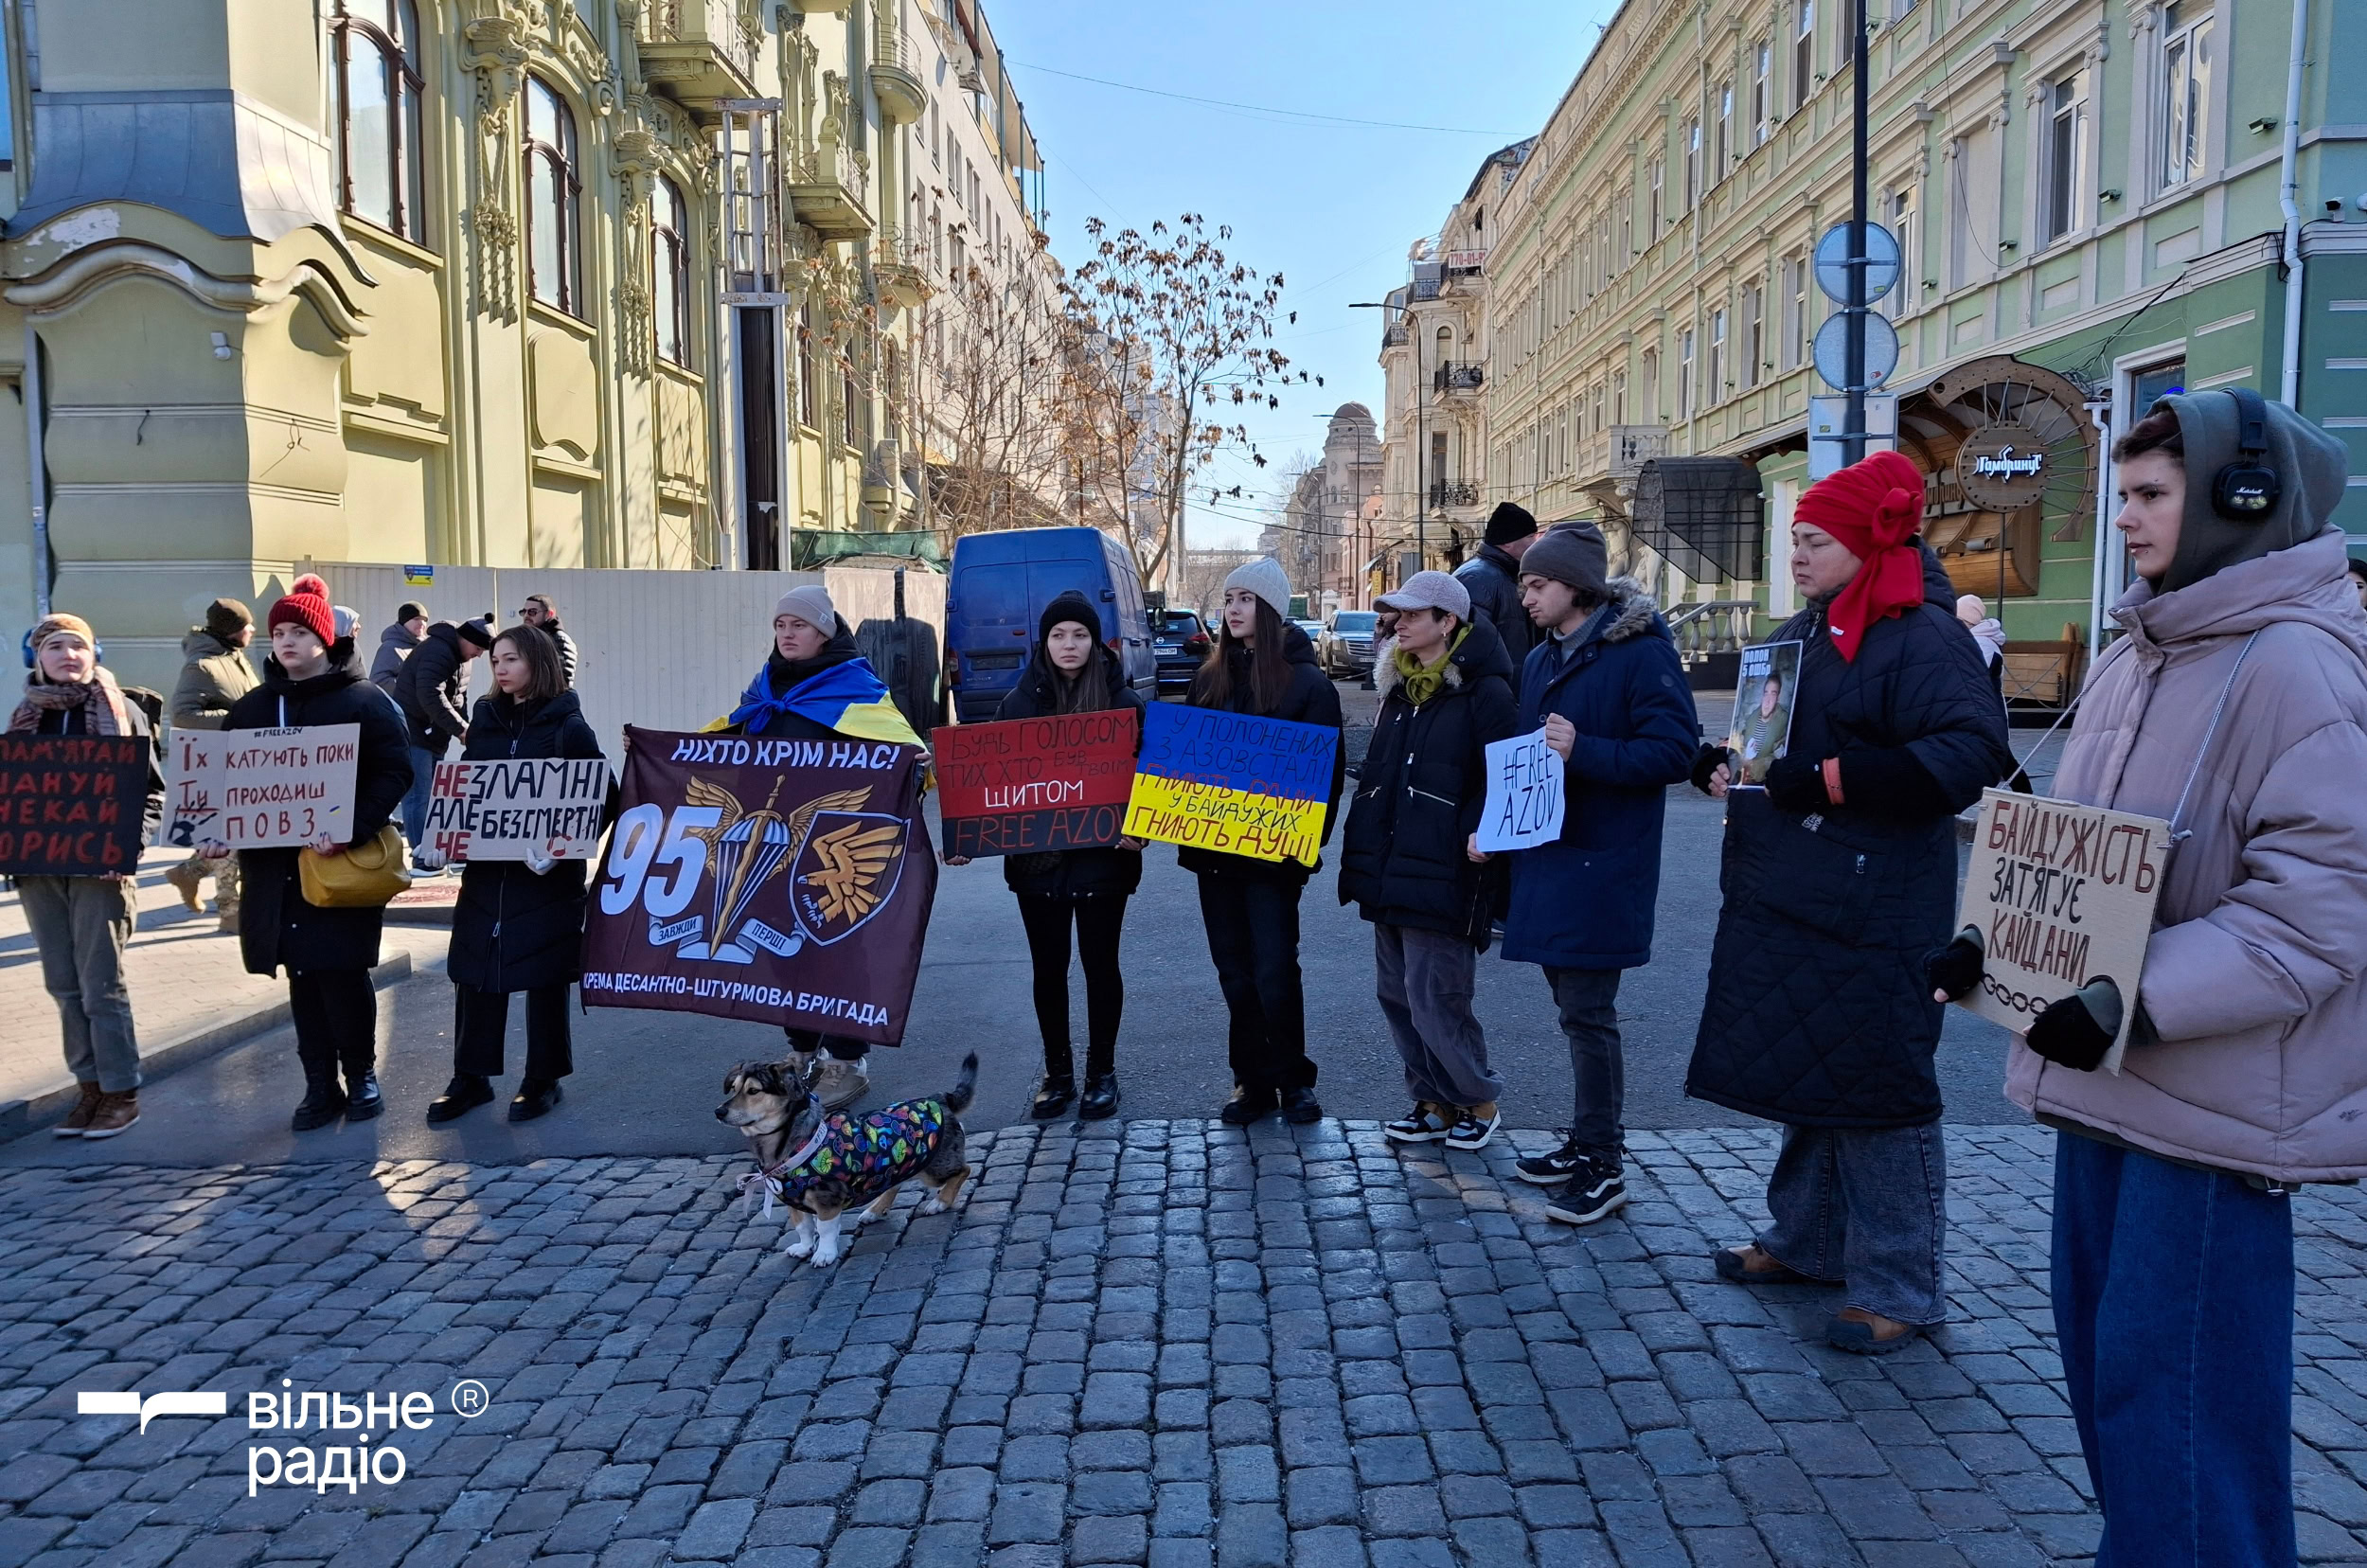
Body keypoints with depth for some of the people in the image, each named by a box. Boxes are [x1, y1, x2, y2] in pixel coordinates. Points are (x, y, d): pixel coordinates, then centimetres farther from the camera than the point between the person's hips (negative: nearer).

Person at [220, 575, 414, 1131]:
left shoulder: (364, 700, -3)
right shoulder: (253, 707, 13)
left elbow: (395, 772, -11)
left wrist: (351, 829, -23)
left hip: (342, 865, -5)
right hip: (275, 865, 5)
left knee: (343, 974, -2)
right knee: (302, 979, 8)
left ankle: (361, 1074, 16)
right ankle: (320, 1086, 17)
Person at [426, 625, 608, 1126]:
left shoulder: (568, 727, -5)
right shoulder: (485, 720, 10)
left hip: (546, 873, -5)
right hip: (486, 866, 5)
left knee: (545, 974, 4)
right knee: (474, 971, 7)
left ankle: (543, 1078, 17)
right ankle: (471, 1077, 20)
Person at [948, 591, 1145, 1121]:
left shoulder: (1122, 701, -2)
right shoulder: (1019, 701, 4)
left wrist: (1139, 831, -19)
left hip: (1101, 857, -2)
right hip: (1035, 857, 2)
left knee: (1100, 964, 7)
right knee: (1048, 968, 10)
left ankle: (1102, 1072, 22)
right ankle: (1058, 1073, 24)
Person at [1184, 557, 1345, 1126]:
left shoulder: (1305, 682, -6)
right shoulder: (1209, 677, 10)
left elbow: (1327, 767, -7)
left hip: (1272, 849, -5)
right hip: (1214, 844, 5)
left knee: (1274, 972, -4)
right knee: (1235, 973, 9)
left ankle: (1294, 1080, 15)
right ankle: (1252, 1083, 20)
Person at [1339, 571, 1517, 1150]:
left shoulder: (1484, 692, -9)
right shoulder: (1399, 690, 16)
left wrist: (1482, 835, -27)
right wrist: (1358, 855, 16)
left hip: (1442, 878, -8)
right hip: (1389, 875, 8)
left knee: (1433, 999, -5)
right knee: (1396, 994, 12)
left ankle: (1480, 1101, 16)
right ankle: (1433, 1102, 26)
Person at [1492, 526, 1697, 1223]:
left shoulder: (1642, 651, -11)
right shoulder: (1541, 659, 13)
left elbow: (1673, 749, -17)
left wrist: (1584, 751, -27)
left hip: (1603, 863, -8)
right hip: (1546, 855, 8)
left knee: (1587, 1011, -4)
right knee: (1574, 1006, 15)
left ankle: (1603, 1166, 8)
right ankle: (1587, 1140, 28)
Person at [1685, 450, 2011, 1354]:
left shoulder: (1921, 636, -12)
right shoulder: (1802, 635, 15)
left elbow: (1972, 753, -24)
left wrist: (1834, 779, -26)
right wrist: (1722, 762, 5)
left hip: (1872, 915, -9)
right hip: (1782, 905, 9)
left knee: (1876, 1092, -1)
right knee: (1801, 1077, 18)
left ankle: (1898, 1288, 13)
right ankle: (1807, 1241, 34)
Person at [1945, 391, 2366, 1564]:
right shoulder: (2130, 657, 12)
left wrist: (2139, 1003, -26)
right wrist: (1992, 942, 5)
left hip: (2210, 1108, -9)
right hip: (2104, 1078, 9)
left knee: (2179, 1397, -1)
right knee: (2102, 1357, 19)